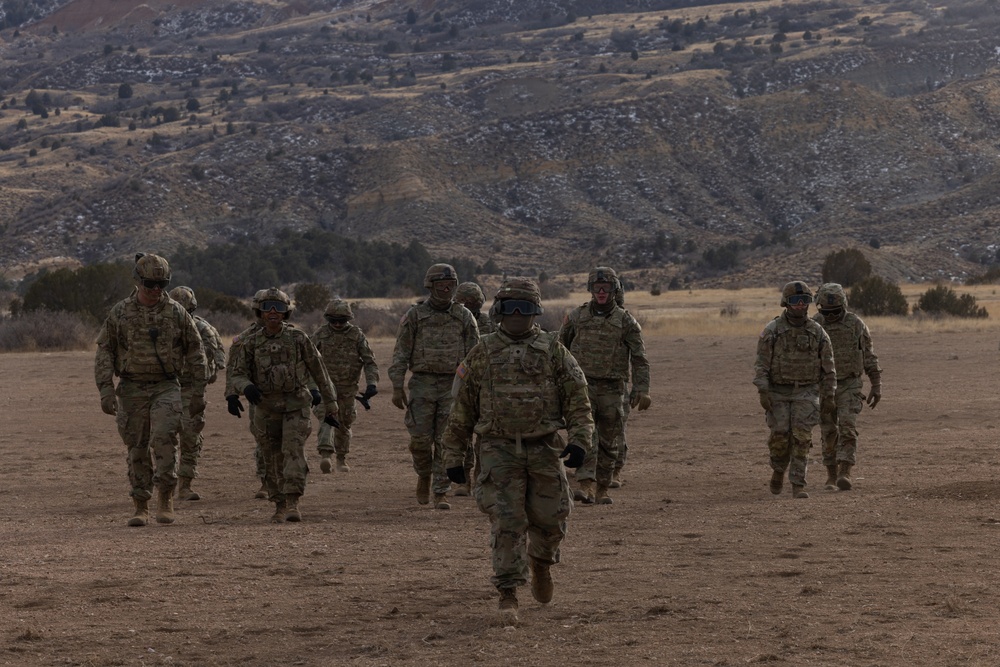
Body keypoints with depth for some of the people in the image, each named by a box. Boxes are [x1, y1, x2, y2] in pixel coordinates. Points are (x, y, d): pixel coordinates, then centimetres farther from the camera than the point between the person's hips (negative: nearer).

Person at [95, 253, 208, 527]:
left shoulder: (176, 312, 3)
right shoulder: (120, 313, 2)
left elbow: (195, 352, 7)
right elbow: (104, 352, 3)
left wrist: (198, 391, 4)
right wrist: (106, 389, -7)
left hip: (166, 388, -1)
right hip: (132, 389, 1)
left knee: (164, 438, -20)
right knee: (137, 449, 3)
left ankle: (165, 499, -11)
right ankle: (141, 508, 10)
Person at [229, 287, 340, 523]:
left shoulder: (298, 338, -3)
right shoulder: (252, 343, 3)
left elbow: (319, 372, 3)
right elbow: (238, 375, 3)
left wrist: (331, 407, 5)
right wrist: (247, 387, -23)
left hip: (296, 406, -3)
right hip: (266, 408, 3)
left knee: (294, 451, -19)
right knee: (273, 460, 7)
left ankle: (293, 504, -24)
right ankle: (280, 506, 19)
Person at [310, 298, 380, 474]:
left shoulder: (357, 335, -2)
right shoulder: (320, 335, -2)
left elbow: (370, 362, -4)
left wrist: (372, 383, -17)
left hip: (347, 389, 2)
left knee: (344, 425, 13)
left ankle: (341, 459, 32)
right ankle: (325, 455, -37)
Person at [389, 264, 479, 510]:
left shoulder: (464, 316, 5)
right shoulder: (415, 315, 1)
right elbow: (401, 353, 1)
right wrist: (397, 388, -5)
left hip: (453, 385, 0)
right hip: (422, 384, 0)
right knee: (420, 438, -2)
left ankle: (441, 493, 1)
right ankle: (423, 475, 27)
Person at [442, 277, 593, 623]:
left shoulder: (553, 350, 5)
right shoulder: (482, 354, 5)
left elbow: (577, 399, 1)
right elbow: (462, 410, 9)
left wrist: (580, 439, -13)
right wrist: (454, 456, 8)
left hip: (545, 449, 1)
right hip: (499, 451, -1)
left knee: (549, 519, 5)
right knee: (507, 523, -9)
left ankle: (540, 563, 36)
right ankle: (508, 594, -5)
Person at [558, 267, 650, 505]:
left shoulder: (625, 320, 2)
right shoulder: (576, 317, 6)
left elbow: (639, 358, -1)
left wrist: (642, 390, -11)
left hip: (611, 389, 0)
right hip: (582, 385, 0)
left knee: (609, 441, 6)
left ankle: (603, 490, 17)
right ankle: (585, 487, -25)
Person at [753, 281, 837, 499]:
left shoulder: (817, 333, -1)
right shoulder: (772, 331, -7)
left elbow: (828, 367, 5)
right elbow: (761, 364, -8)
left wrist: (829, 397, 2)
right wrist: (763, 393, -17)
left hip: (806, 393, 1)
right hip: (778, 393, -1)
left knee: (802, 437, -11)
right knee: (780, 437, -6)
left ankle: (798, 486, -8)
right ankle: (779, 469, 25)